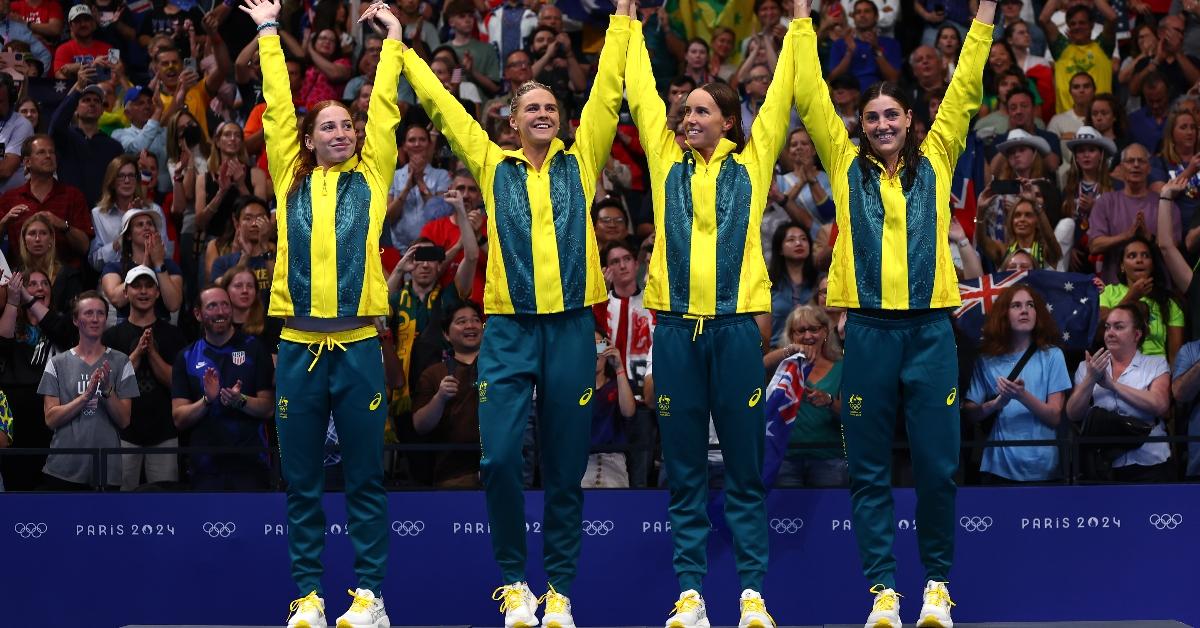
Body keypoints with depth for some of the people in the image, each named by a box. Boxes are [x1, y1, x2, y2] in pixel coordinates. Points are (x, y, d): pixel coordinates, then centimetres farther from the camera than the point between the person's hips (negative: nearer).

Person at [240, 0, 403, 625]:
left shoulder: (370, 178, 9)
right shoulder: (292, 181, 10)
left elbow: (384, 108, 7)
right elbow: (277, 107, 10)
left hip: (359, 345, -1)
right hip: (299, 346, 1)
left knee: (365, 478, 3)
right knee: (301, 483, 4)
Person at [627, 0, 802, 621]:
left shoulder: (751, 161, 8)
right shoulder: (667, 160, 11)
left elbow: (780, 97, 9)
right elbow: (640, 95, 14)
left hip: (735, 324, -2)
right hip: (676, 326, 2)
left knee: (744, 468, 2)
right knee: (684, 471, 4)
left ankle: (752, 592, 5)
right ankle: (690, 591, 8)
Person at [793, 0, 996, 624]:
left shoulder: (934, 163, 10)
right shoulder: (847, 166, 9)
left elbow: (964, 92, 9)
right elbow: (810, 98, 7)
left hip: (930, 328, 0)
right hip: (868, 331, 0)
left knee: (937, 464, 1)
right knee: (869, 468, 3)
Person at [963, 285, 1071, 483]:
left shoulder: (1051, 355, 0)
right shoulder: (987, 360, 4)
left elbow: (1055, 416, -4)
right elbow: (969, 412, 3)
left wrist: (1022, 396, -20)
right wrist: (996, 403, -16)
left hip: (1042, 468, -1)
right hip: (999, 466, 1)